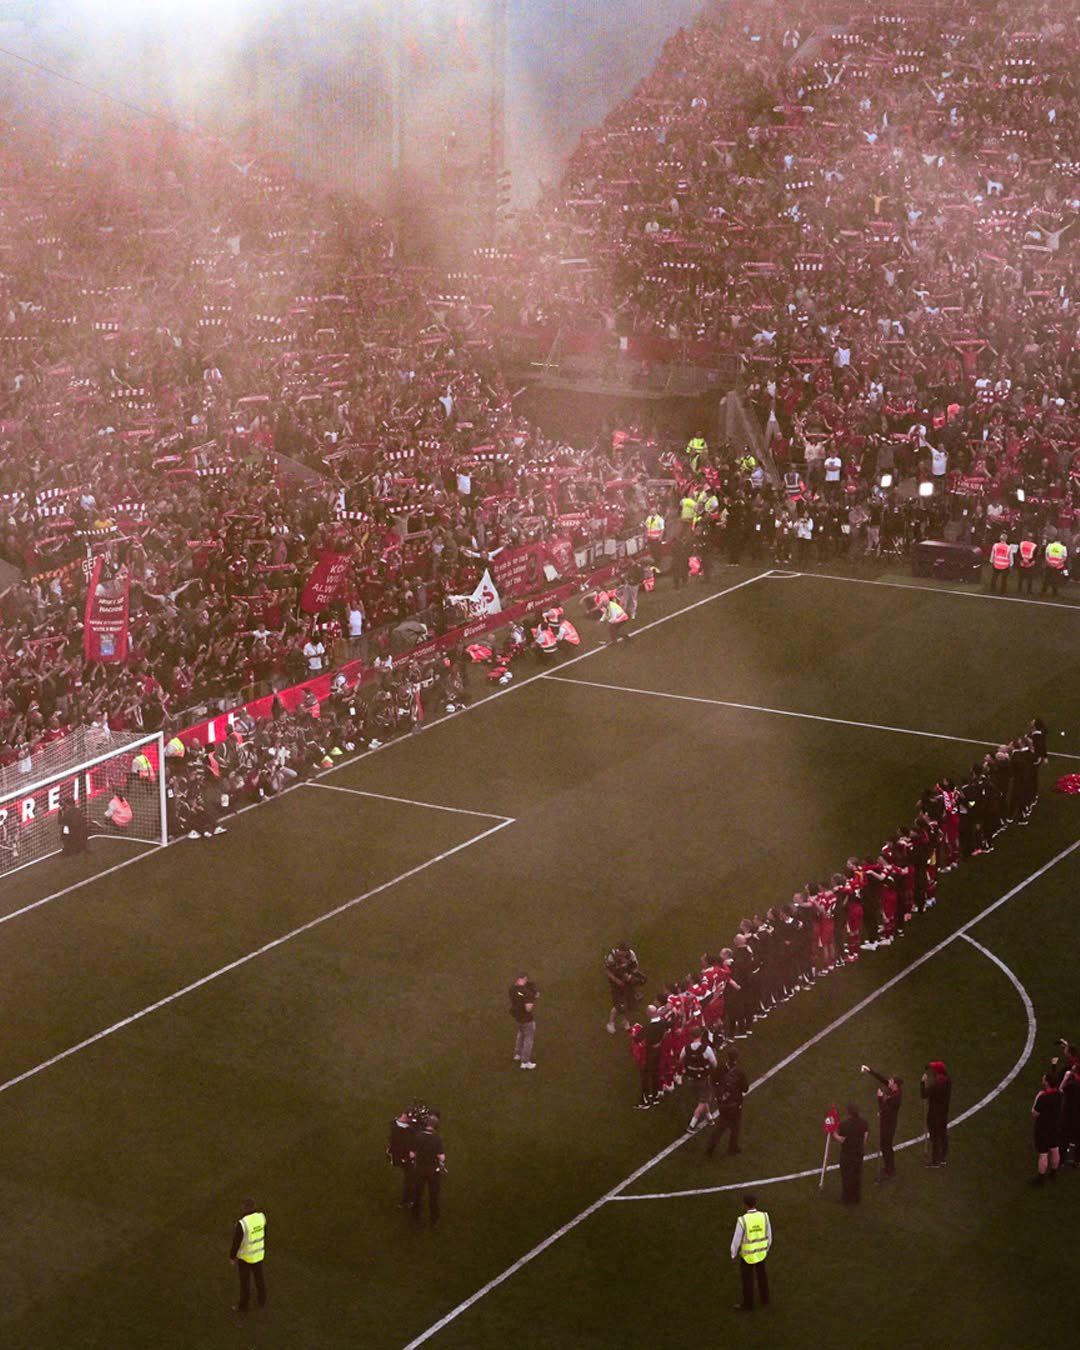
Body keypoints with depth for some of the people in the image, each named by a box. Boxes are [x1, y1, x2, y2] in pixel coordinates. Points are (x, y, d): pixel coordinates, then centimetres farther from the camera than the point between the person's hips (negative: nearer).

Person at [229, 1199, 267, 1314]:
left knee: (245, 1281, 14)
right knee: (259, 1276, 26)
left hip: (245, 1255, -5)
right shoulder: (261, 1216, -15)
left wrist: (232, 1256, -7)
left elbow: (236, 1242, -24)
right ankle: (262, 1301, 45)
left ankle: (243, 1307, 32)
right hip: (258, 1253, 5)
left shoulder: (242, 1223, -35)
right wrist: (263, 1248, 19)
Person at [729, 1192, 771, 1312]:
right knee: (762, 1277, 26)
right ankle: (764, 1300, 45)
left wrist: (733, 1255, 0)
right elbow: (769, 1236, -5)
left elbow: (736, 1240, -19)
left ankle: (748, 1305, 35)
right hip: (761, 1253, 3)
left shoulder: (742, 1221, -31)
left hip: (747, 1255, -3)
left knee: (747, 1280, 18)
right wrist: (766, 1249, 15)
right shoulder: (764, 1216, -21)